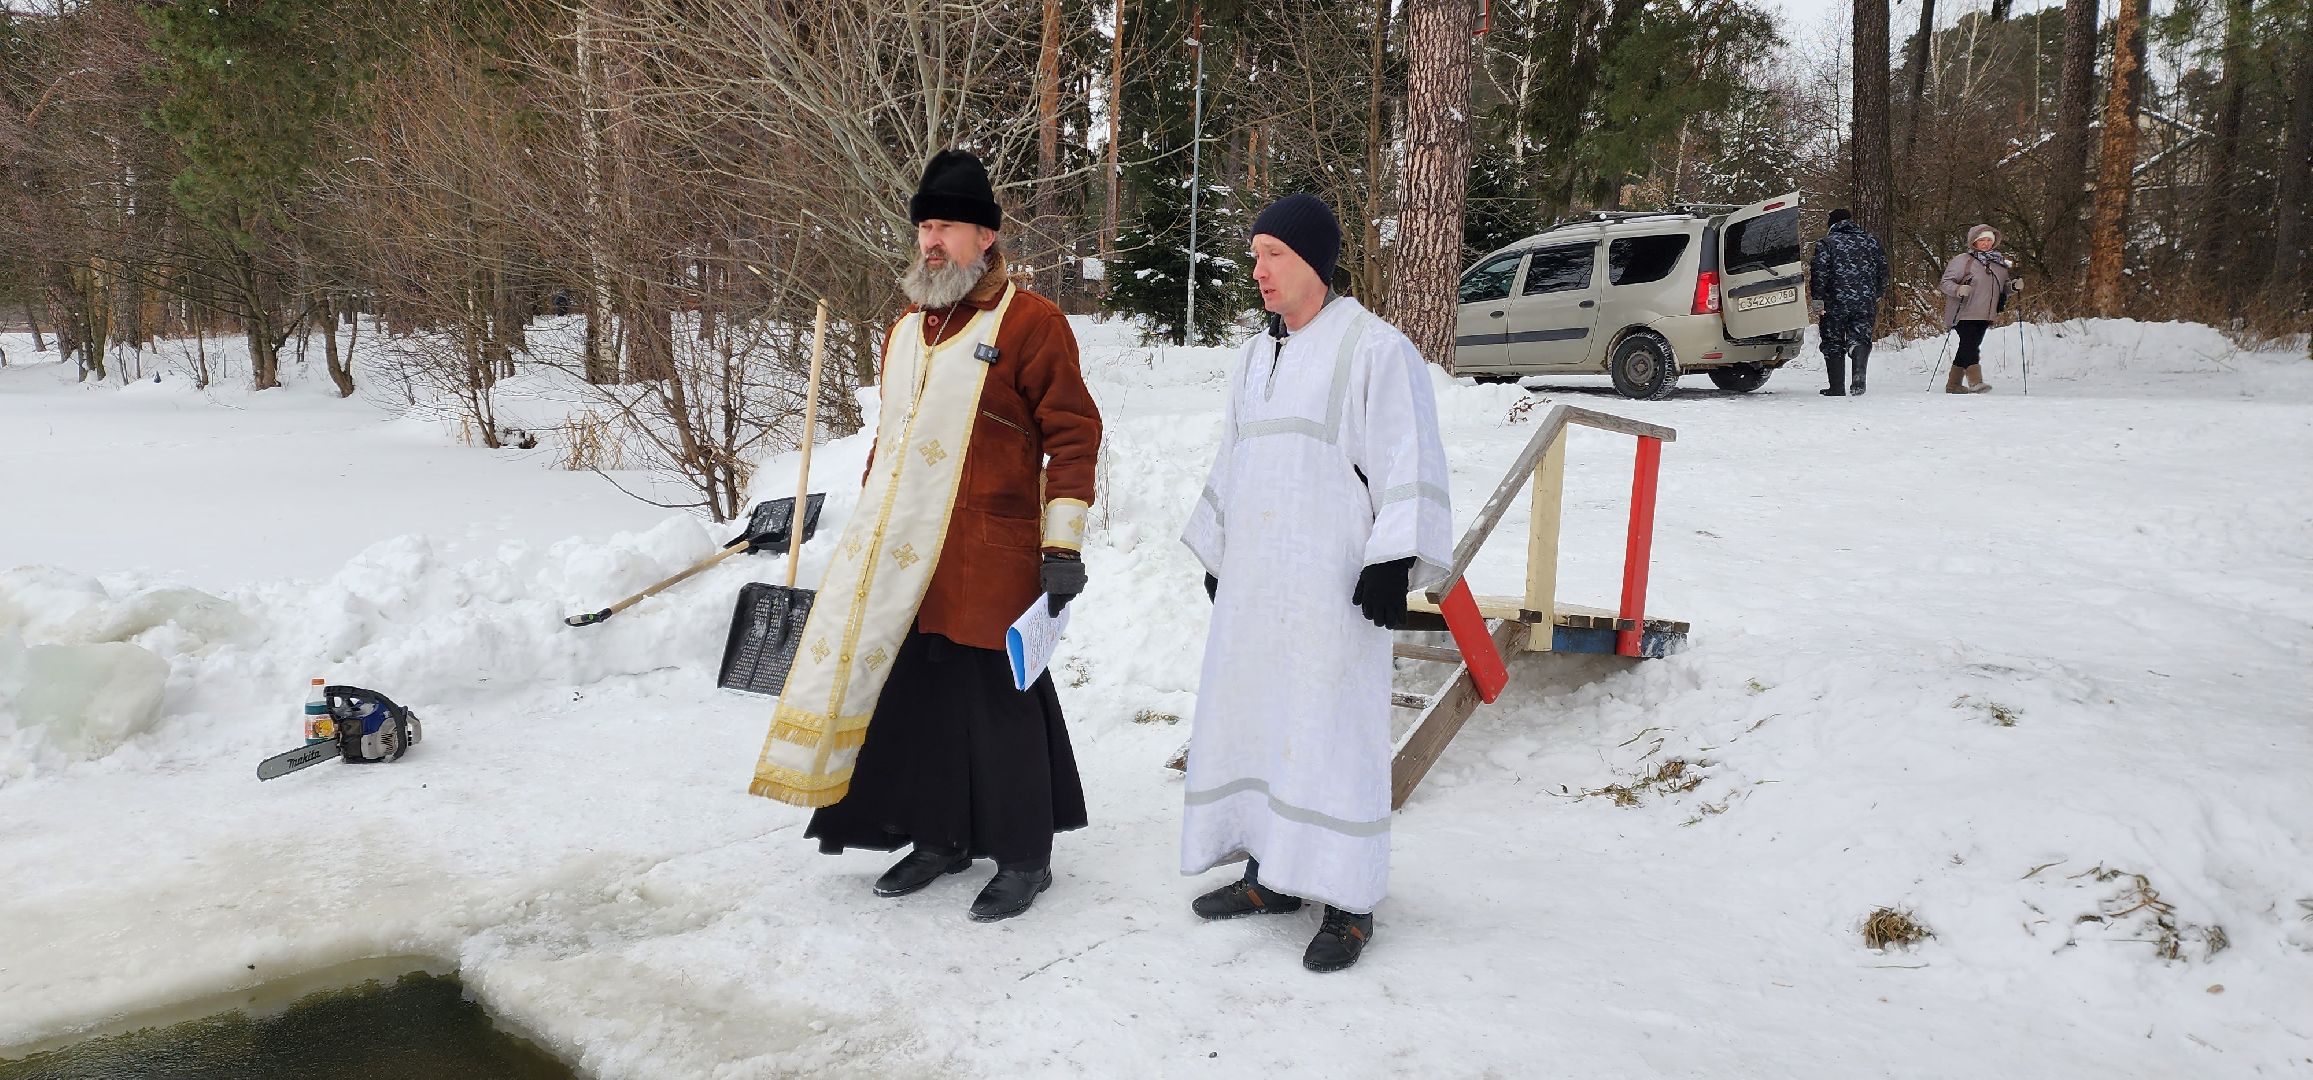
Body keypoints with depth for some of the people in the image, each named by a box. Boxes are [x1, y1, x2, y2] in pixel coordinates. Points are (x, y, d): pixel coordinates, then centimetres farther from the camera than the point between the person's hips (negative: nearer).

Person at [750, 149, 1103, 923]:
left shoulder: (1029, 322, -6)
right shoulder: (905, 331, 17)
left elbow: (1074, 434, -9)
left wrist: (1062, 546, -13)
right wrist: (871, 533, 24)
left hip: (988, 562, -7)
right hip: (902, 562, 7)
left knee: (998, 701, 0)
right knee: (915, 692, 11)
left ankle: (1024, 857, 16)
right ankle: (942, 837, 29)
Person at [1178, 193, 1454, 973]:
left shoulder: (1375, 349, -8)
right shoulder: (1255, 357, 16)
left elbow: (1409, 465, -12)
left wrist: (1394, 562, -18)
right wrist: (1215, 554, 22)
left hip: (1331, 585, -8)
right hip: (1253, 583, 8)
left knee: (1330, 727, -6)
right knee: (1247, 718, 11)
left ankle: (1347, 902, 5)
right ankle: (1269, 876, 24)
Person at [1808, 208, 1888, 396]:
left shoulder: (1825, 243, 1)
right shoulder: (1872, 241, 13)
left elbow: (1819, 273, -8)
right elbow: (1883, 272, 16)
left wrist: (1818, 300, -4)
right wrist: (1876, 296, 27)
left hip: (1835, 303, -2)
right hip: (1866, 302, 2)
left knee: (1833, 344, 8)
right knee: (1860, 338, 4)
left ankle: (1837, 387, 6)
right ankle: (1859, 374, -24)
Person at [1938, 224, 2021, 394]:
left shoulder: (2000, 263, 14)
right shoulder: (1963, 260, -5)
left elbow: (2004, 288, 21)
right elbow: (1945, 282, -7)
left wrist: (2014, 286, -1)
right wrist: (1958, 289, -27)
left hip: (1984, 316, 7)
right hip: (1964, 314, -6)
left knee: (1969, 348, 10)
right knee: (1970, 346, -17)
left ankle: (1953, 384, 17)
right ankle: (1975, 382, -22)